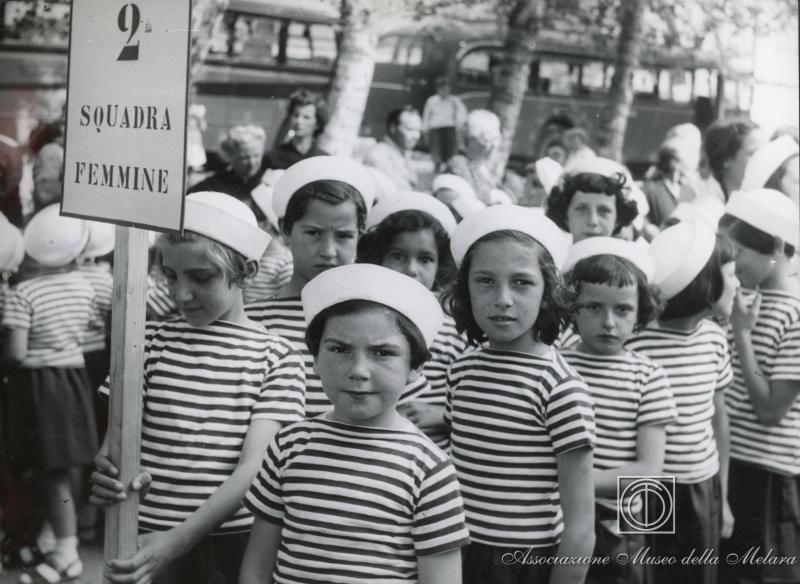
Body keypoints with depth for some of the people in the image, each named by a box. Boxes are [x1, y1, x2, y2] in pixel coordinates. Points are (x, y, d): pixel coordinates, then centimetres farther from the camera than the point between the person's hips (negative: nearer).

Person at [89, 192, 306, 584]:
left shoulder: (276, 357, -5)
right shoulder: (150, 342, 1)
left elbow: (253, 467, -11)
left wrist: (177, 540, -21)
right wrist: (107, 474, -25)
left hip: (235, 539, -1)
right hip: (148, 538, 1)